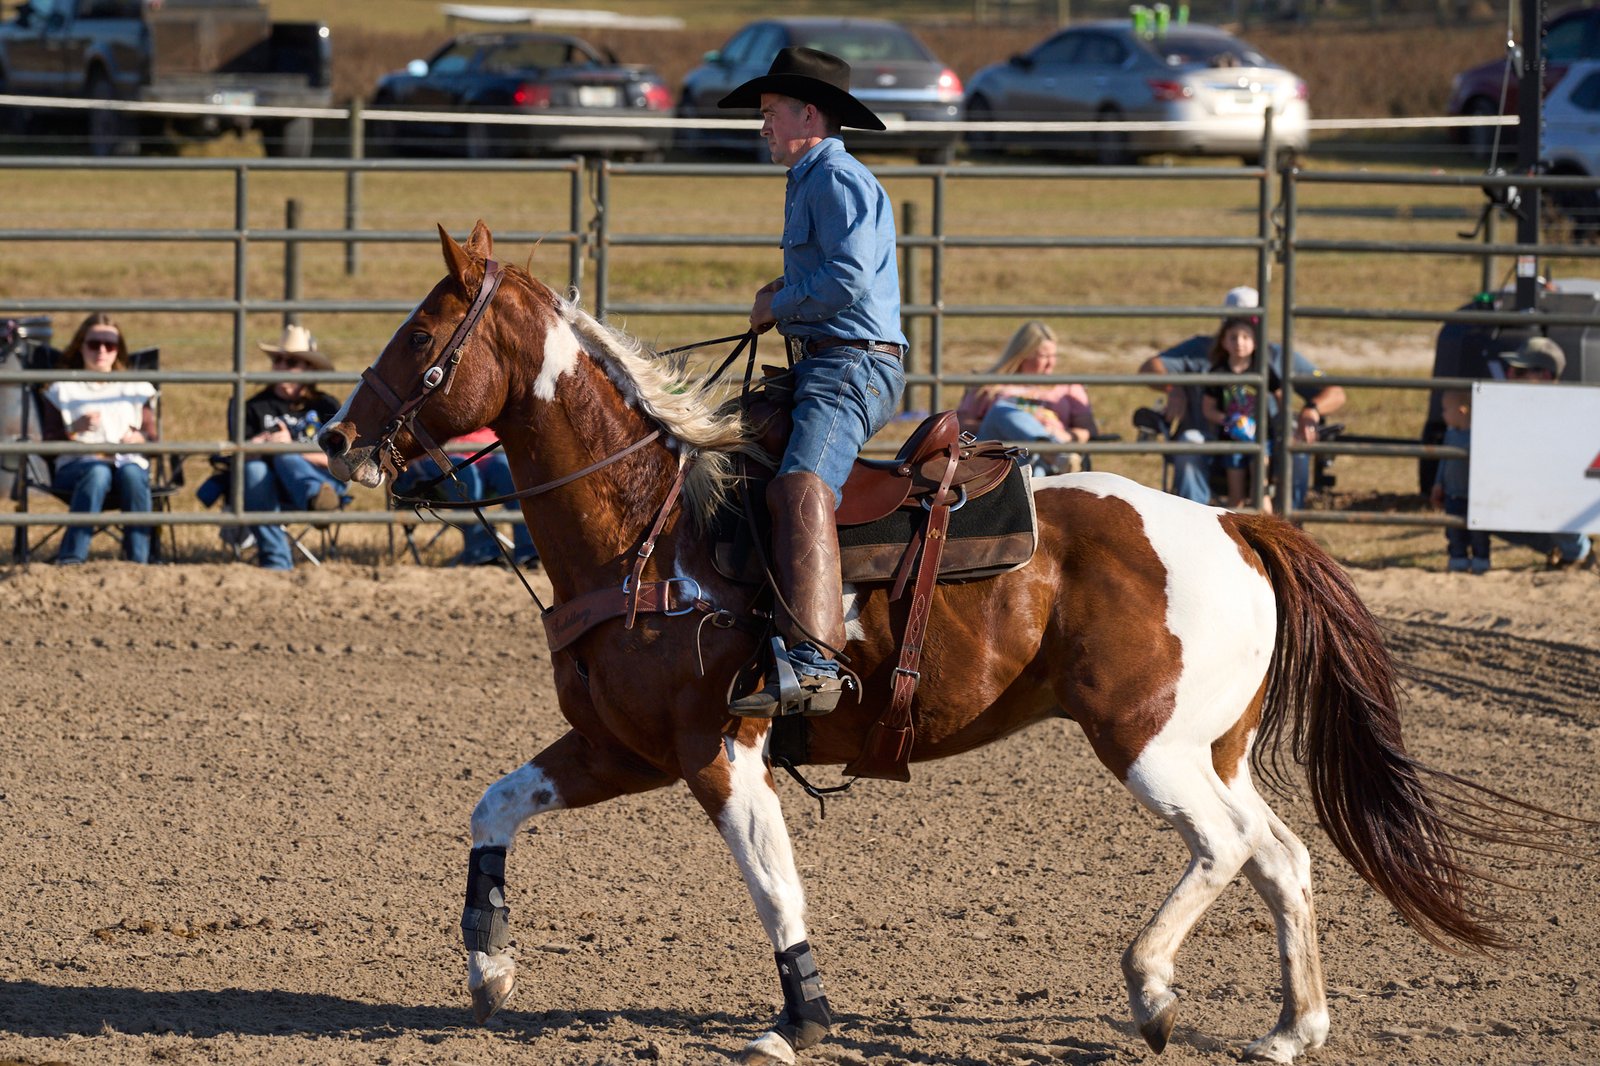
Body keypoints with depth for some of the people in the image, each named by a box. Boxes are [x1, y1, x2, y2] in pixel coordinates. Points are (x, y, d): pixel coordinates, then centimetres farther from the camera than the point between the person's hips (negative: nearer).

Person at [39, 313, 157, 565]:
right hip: (76, 464, -1)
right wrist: (75, 430, -15)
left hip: (128, 461, 2)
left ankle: (138, 560, -40)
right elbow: (49, 442, 6)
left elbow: (152, 436, 13)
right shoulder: (63, 390, 15)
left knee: (131, 473, -37)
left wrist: (139, 438, -11)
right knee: (97, 471, -39)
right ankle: (71, 558, -46)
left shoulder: (136, 389, 22)